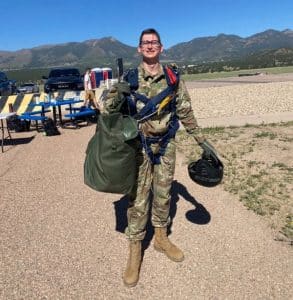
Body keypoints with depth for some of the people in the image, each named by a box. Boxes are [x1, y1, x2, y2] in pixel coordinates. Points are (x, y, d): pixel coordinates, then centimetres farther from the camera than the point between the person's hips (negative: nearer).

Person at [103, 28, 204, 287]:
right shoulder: (129, 77, -3)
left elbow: (185, 111, 8)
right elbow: (109, 109, -3)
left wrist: (199, 138, 7)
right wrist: (117, 92, -25)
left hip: (165, 144, 3)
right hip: (138, 145, -2)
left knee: (163, 193, 14)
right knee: (138, 198, 2)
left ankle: (161, 238, 36)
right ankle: (135, 252, 19)